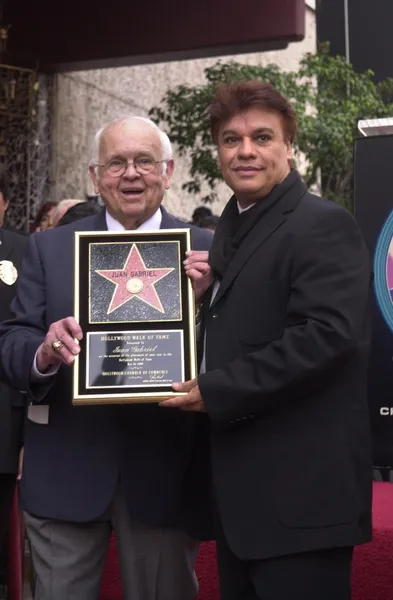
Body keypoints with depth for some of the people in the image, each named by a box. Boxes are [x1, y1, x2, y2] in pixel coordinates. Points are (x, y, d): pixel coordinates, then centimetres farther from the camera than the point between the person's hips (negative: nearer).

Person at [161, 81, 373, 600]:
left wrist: (217, 391, -20)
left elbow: (327, 335, -24)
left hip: (300, 487, -9)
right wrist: (203, 293, 1)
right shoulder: (231, 228, 16)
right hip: (242, 484, 9)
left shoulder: (323, 225, -12)